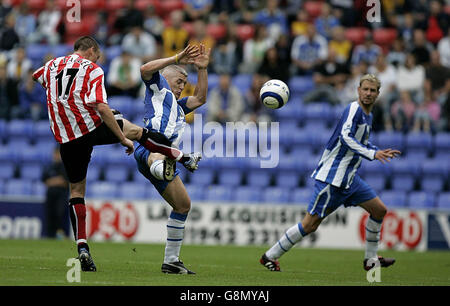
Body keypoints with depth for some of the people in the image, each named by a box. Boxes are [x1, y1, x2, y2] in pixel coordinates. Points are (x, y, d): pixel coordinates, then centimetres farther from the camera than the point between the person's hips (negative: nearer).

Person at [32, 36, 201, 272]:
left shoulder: (52, 65, 12)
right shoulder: (92, 69, -4)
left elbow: (36, 76, 38)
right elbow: (101, 107, -15)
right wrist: (123, 139, -11)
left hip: (66, 138, 4)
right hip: (92, 126, -4)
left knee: (76, 191, 11)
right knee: (136, 131, 22)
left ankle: (82, 247, 1)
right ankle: (176, 155, 34)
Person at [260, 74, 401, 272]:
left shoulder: (367, 116, 15)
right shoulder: (354, 109, -13)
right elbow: (345, 137, -28)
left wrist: (382, 153, 25)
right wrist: (372, 154, -32)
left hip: (349, 178, 9)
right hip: (331, 177, -9)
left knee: (379, 210, 6)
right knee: (310, 224, -8)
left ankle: (370, 259, 15)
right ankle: (270, 256, 3)